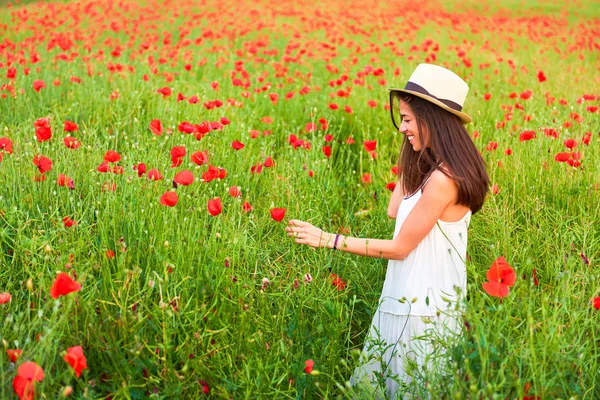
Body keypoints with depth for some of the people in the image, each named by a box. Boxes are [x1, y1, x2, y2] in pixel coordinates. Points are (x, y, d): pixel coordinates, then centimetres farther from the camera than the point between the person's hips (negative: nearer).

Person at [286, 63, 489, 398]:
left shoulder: (443, 178, -22)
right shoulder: (429, 166, 8)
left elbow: (399, 247, -18)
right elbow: (393, 211, 7)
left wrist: (327, 240, -15)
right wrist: (410, 161, 6)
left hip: (422, 308, -9)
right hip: (409, 299, 9)